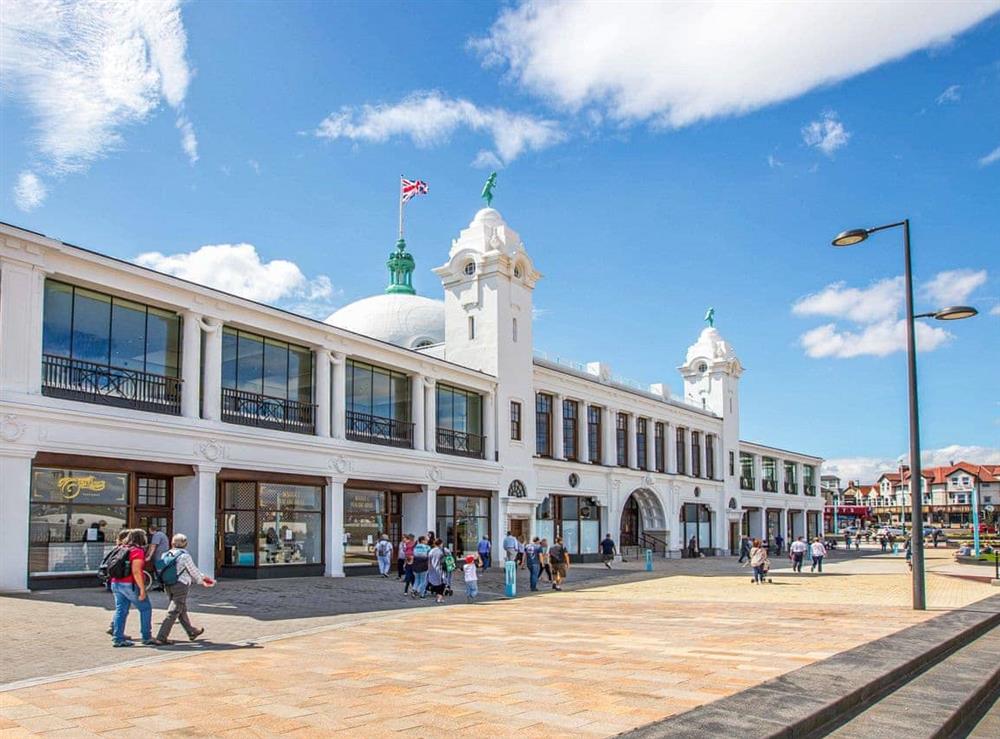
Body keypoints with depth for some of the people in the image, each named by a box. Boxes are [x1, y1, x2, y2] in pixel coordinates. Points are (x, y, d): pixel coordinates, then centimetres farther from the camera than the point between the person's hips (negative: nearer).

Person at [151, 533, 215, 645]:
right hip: (181, 585, -7)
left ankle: (192, 632, 32)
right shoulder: (185, 555, -12)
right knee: (173, 612, -2)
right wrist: (201, 580, 18)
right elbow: (194, 571, -3)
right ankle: (161, 638, -5)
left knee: (182, 610, 19)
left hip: (168, 586, 7)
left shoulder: (166, 555, 7)